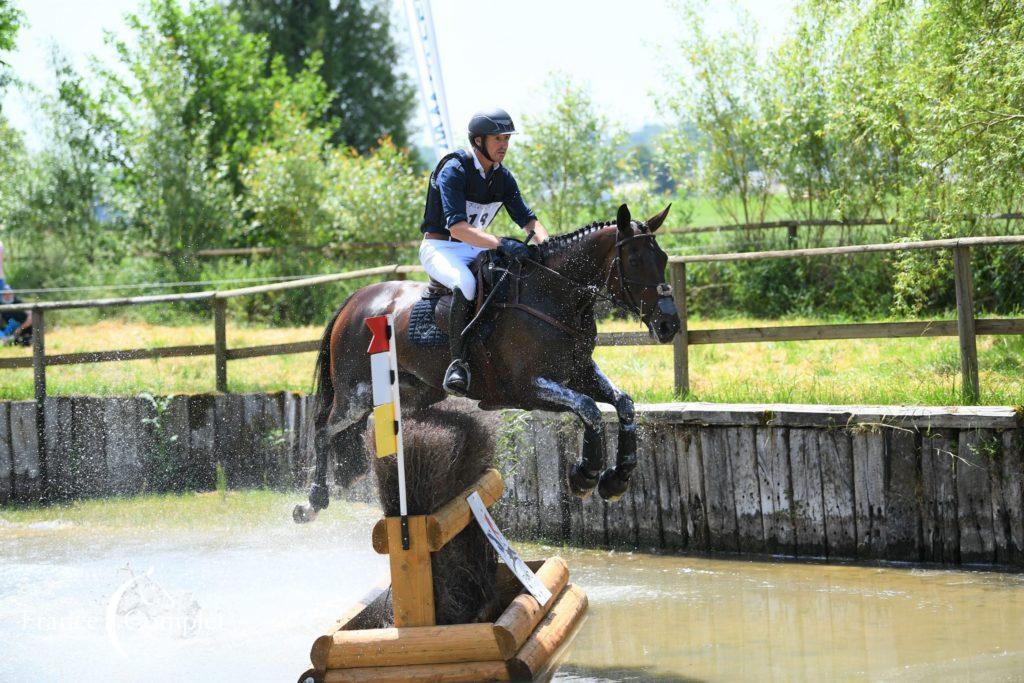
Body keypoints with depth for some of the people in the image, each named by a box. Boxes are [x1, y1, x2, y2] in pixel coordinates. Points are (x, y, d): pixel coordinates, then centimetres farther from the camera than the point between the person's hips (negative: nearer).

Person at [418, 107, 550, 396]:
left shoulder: (503, 177, 5)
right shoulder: (454, 170, -19)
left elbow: (526, 218, 4)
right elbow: (456, 226, -31)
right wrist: (501, 244, -41)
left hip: (476, 248, 8)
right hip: (440, 247, -8)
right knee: (466, 283, -39)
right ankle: (458, 362, -35)